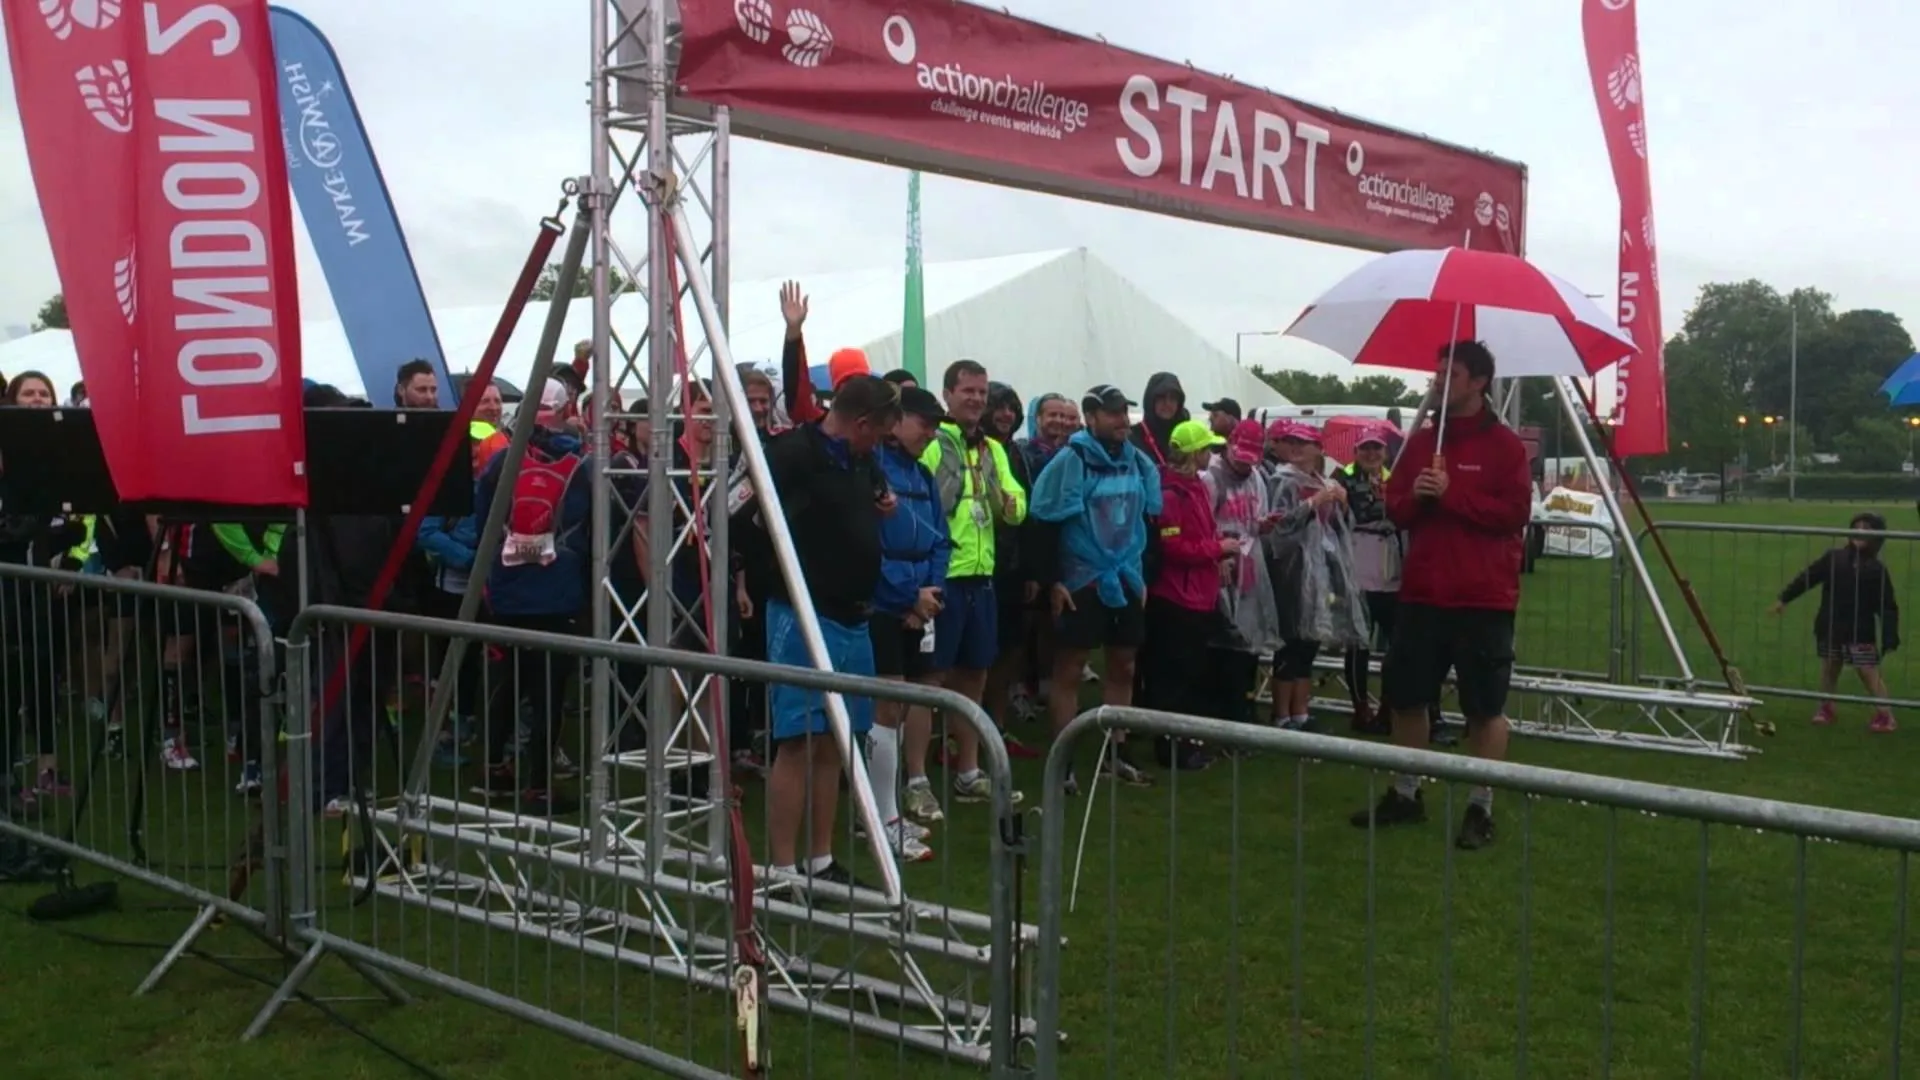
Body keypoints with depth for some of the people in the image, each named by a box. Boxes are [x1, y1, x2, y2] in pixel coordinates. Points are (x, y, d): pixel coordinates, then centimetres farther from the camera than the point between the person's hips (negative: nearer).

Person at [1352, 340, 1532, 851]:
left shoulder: (1505, 444, -5)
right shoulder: (1420, 441, 12)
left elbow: (1516, 512, -14)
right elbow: (1394, 508, 13)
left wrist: (1451, 493, -18)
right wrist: (1415, 495, -9)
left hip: (1483, 598, -6)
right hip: (1421, 593, 6)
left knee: (1485, 706, 0)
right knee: (1405, 696, 12)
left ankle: (1481, 808, 11)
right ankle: (1405, 794, 26)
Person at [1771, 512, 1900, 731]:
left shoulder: (1877, 569, -4)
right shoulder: (1834, 558, 1)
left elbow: (1887, 607, -4)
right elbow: (1807, 577, 6)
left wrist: (1890, 638, -12)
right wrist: (1784, 599, 4)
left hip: (1861, 633, -3)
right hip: (1829, 628, 3)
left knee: (1869, 672, -5)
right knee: (1829, 667, 14)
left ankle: (1885, 715, -1)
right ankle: (1825, 708, 29)